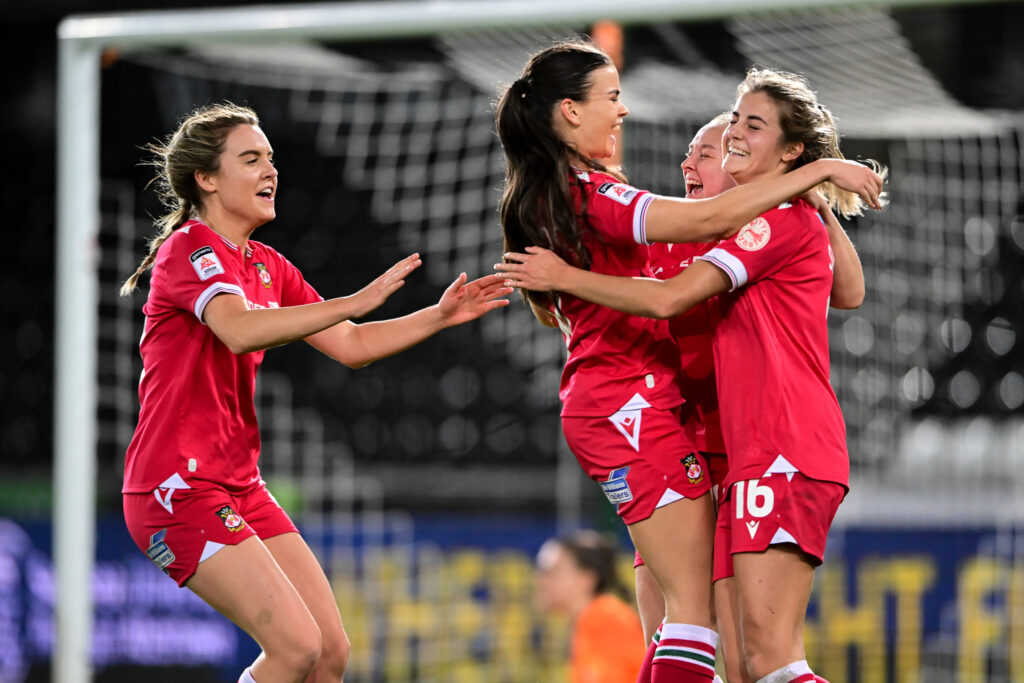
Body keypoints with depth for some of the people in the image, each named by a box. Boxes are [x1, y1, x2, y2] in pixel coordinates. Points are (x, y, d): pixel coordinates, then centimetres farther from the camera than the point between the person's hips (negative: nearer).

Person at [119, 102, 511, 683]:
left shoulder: (269, 268, 16)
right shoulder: (188, 249, -11)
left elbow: (352, 346, 17)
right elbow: (239, 329, -30)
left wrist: (440, 316, 5)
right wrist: (357, 301, -35)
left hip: (240, 487, 9)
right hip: (178, 486, -9)